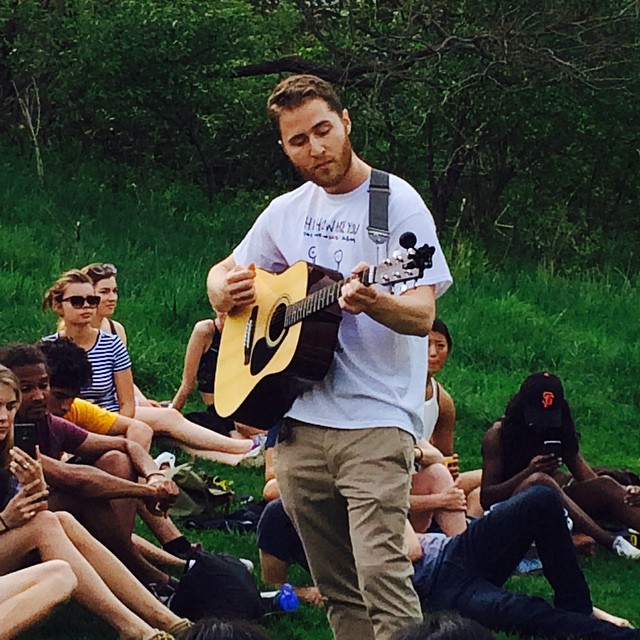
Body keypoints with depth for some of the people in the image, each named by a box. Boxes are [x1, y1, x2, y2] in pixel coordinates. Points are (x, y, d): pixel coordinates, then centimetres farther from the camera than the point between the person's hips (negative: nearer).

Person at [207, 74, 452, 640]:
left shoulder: (396, 202, -5)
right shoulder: (287, 211, 12)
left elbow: (423, 316, -13)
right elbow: (223, 274, 26)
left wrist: (374, 302, -35)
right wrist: (225, 291, 1)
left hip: (375, 425, -6)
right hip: (299, 421, 6)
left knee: (380, 572, -20)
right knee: (336, 590, 9)